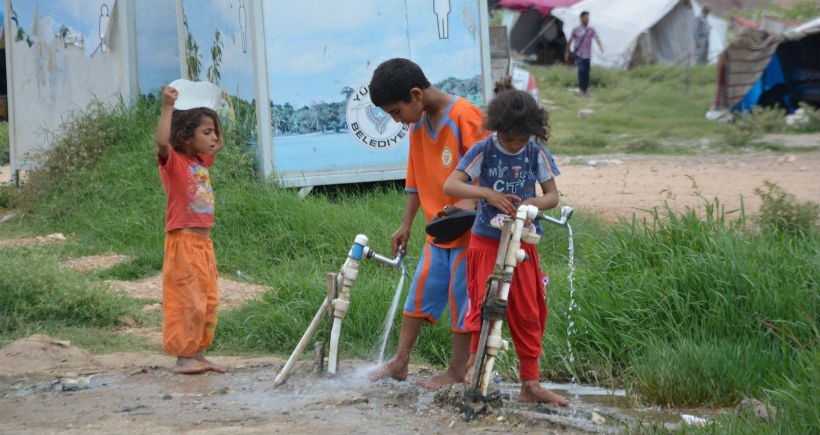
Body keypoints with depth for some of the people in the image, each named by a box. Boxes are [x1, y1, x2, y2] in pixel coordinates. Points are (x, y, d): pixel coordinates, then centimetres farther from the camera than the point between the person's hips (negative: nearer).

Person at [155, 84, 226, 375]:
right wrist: (167, 107, -35)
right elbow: (162, 142, -33)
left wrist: (209, 115, 22)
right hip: (183, 241, -9)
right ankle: (183, 358, -2)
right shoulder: (173, 162, -10)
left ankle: (198, 354, 18)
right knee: (187, 301, -7)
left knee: (208, 302, 11)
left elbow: (218, 144, 34)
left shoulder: (202, 161, 14)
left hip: (204, 242, 9)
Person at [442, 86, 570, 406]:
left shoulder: (537, 152, -3)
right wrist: (487, 193, -30)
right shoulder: (484, 150, -10)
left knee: (529, 313, 5)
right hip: (487, 242, -2)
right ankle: (475, 376, 7)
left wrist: (531, 204, -21)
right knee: (484, 308, -5)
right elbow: (450, 185, -16)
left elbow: (552, 195, 2)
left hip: (522, 244, 2)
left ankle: (530, 385, 12)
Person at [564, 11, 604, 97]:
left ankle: (584, 91, 12)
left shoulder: (591, 30, 3)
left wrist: (600, 46, -31)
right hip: (579, 54, -2)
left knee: (586, 74, 4)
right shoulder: (576, 30, 0)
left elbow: (596, 38, -13)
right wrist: (567, 52, 15)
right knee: (580, 70, -17)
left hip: (587, 55, 2)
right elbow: (570, 41, 11)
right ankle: (580, 89, -16)